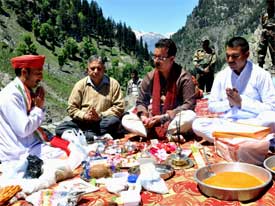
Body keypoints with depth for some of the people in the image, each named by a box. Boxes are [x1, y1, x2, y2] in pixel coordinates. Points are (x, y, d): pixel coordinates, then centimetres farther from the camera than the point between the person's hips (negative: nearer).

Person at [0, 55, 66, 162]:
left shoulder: (27, 91, 7)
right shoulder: (11, 95, -19)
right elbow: (24, 130, -23)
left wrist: (39, 106, -3)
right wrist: (39, 108, -11)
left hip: (32, 144, 8)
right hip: (19, 153, -8)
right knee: (64, 157, -19)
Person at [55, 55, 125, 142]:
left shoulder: (113, 84, 3)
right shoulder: (80, 84, 6)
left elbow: (119, 107, -4)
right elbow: (71, 108, 4)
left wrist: (100, 116, -14)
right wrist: (84, 116, -15)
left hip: (103, 123, -1)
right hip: (83, 123, 2)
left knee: (114, 121, -34)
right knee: (60, 129, -19)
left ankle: (82, 135, -22)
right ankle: (95, 138, -30)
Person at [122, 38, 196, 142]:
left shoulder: (184, 78, -11)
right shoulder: (150, 77, 1)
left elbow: (190, 105, -17)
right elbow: (141, 101, 9)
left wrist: (164, 117, -22)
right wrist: (143, 116, -14)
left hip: (175, 121, -4)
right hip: (153, 121, 5)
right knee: (125, 119, -13)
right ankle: (168, 135, -24)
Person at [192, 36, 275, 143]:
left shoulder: (261, 74, -3)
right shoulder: (221, 75, 8)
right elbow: (211, 106, 10)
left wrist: (241, 102, -14)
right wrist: (229, 103, -9)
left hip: (252, 124, -3)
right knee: (197, 124, -21)